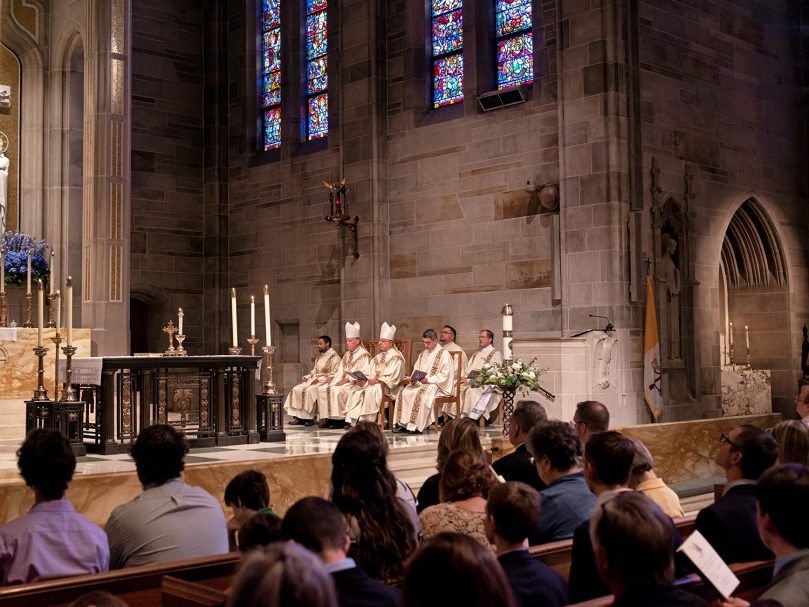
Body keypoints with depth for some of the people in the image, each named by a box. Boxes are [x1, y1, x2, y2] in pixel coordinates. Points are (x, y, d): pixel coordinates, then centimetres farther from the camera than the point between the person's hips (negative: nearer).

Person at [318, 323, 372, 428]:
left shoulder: (364, 355, -6)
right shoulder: (347, 354, 21)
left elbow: (364, 374, -14)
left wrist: (347, 379, -21)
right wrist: (331, 377, 2)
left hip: (354, 383, -8)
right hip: (343, 381, 8)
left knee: (336, 390, -33)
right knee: (322, 389, -11)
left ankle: (339, 419, -23)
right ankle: (326, 417, -12)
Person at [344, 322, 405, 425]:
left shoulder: (396, 357, -3)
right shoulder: (377, 357, 22)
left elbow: (394, 376, -14)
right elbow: (372, 374, 16)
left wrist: (379, 381, -23)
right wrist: (364, 380, -5)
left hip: (388, 386, -7)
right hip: (374, 382, 8)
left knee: (372, 390, -35)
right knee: (355, 390, -14)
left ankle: (366, 421, -33)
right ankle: (352, 420, -20)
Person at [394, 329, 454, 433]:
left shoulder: (444, 354, -6)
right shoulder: (423, 353, 17)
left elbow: (444, 375, -13)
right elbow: (416, 369, 21)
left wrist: (428, 380, -22)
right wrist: (414, 379, -1)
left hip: (437, 385, -7)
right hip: (420, 383, 7)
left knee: (421, 394, -34)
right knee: (404, 393, -16)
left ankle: (417, 426, -29)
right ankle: (403, 424, -16)